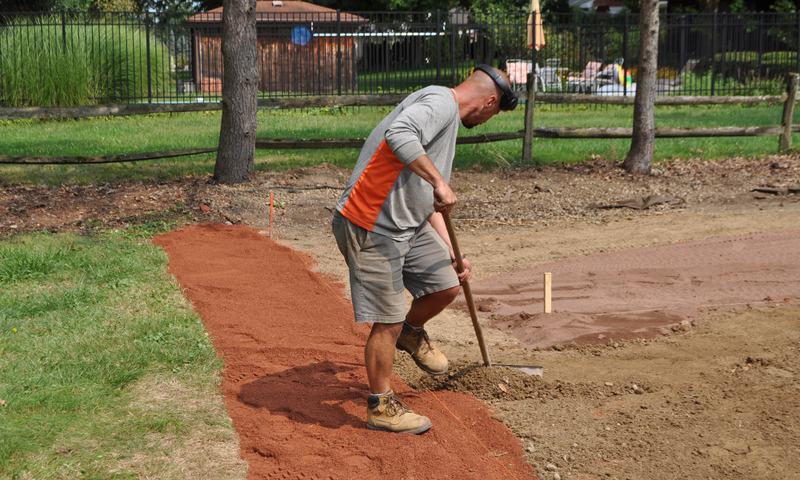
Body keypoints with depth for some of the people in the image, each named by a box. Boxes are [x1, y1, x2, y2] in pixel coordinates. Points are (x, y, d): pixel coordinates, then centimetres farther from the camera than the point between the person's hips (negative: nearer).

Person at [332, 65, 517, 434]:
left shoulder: (448, 121, 20)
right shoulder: (441, 101, -13)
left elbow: (430, 203, 22)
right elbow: (398, 134, -34)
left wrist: (452, 255, 18)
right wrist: (439, 181, -35)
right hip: (371, 228, -10)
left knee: (446, 284, 12)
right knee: (388, 321, -2)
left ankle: (411, 334, 40)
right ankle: (380, 407, 15)